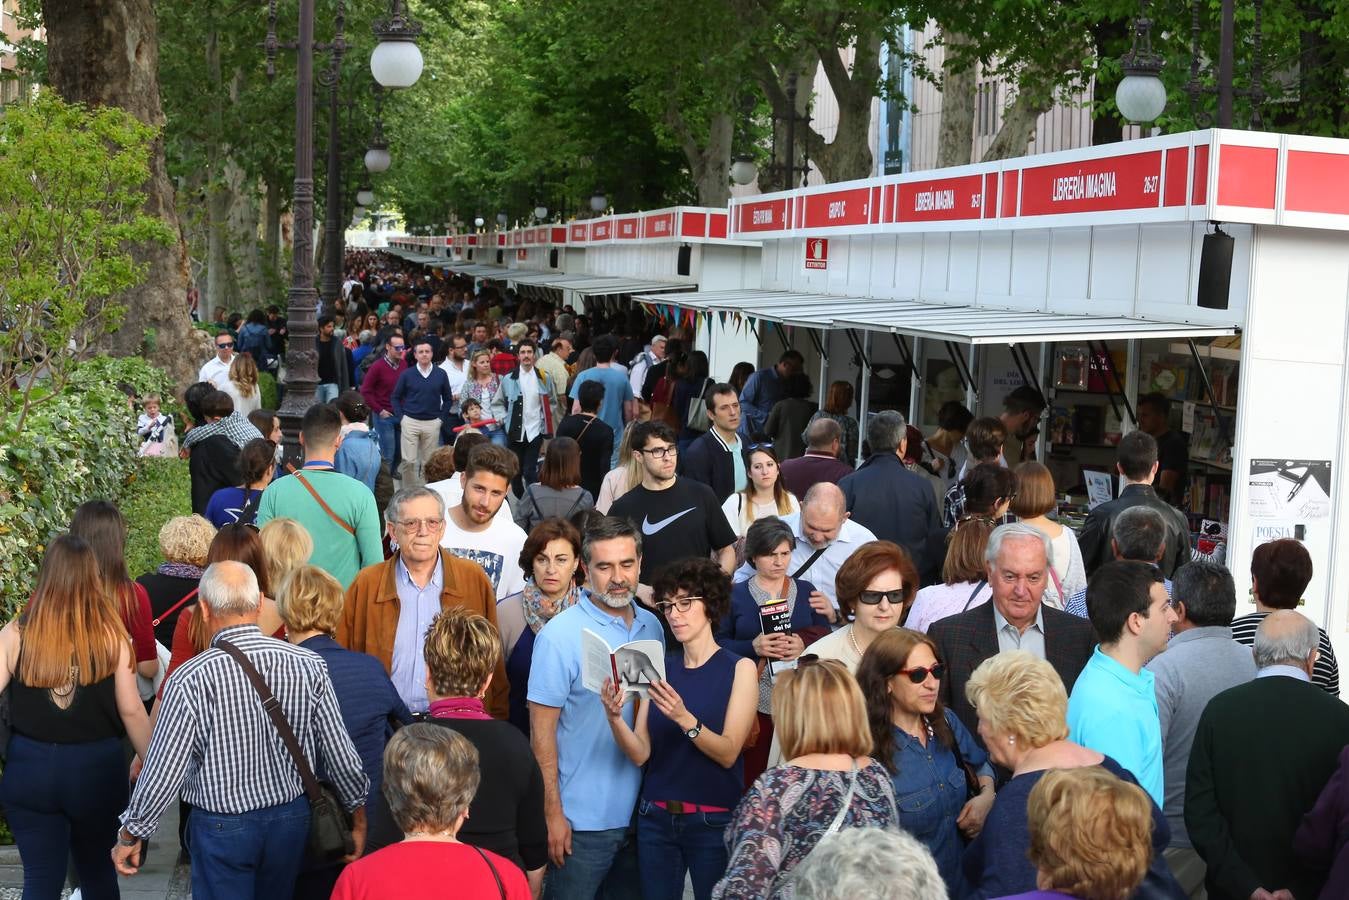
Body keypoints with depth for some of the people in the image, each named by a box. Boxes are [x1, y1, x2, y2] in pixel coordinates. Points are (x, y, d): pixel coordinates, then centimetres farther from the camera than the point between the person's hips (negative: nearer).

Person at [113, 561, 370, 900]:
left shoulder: (191, 680, -20)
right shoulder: (308, 665, -10)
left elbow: (164, 770, -15)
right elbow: (340, 754, -5)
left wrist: (130, 835, 0)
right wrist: (358, 813, 11)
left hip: (222, 826, -3)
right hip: (292, 819, 3)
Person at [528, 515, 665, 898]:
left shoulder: (651, 627, 4)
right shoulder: (559, 636, -13)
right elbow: (542, 730, -12)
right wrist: (552, 814, -13)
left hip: (639, 813, 5)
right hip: (582, 821, -5)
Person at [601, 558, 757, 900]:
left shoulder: (739, 668, -3)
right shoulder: (659, 666, 5)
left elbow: (728, 753, -13)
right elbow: (640, 754, -1)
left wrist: (685, 719, -28)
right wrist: (615, 718, -19)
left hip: (713, 820, -3)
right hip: (656, 817, 3)